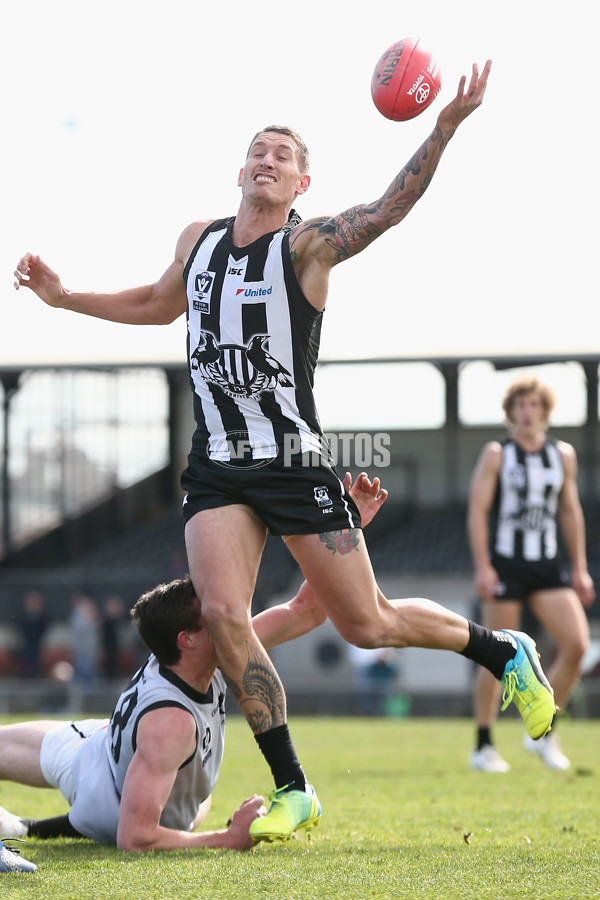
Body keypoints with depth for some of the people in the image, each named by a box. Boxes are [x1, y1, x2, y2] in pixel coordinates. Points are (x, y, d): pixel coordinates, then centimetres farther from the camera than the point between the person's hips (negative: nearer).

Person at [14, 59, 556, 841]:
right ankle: (292, 790, -4)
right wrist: (64, 296, 25)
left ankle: (503, 653, 29)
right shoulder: (199, 240, 10)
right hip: (218, 470, 4)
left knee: (368, 624, 1)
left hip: (298, 466, -4)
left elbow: (388, 209, -26)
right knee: (222, 614, -15)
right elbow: (158, 303, 30)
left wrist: (443, 129, -40)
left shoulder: (306, 244, -8)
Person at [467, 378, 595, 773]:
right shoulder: (496, 454, -1)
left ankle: (544, 734, 5)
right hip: (505, 566, -4)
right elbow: (477, 511, -5)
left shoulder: (563, 455, 11)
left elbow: (571, 512, 17)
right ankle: (484, 747, 9)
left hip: (547, 567, 4)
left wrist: (580, 569, 12)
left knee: (577, 643, -10)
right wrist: (482, 567, -14)